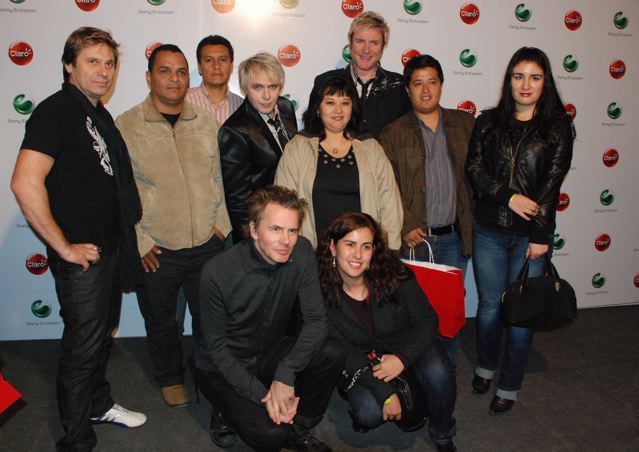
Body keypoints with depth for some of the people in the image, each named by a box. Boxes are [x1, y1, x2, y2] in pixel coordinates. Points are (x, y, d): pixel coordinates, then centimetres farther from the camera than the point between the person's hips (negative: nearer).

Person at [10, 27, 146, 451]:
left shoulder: (99, 114, 11)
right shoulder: (56, 111, -16)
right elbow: (25, 183, -28)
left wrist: (124, 240, 14)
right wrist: (64, 247, -22)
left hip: (111, 248, 9)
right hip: (82, 255, -9)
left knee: (103, 334, 22)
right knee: (83, 345, 3)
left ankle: (99, 405, 43)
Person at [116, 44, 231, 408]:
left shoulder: (206, 122, 5)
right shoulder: (126, 126, -5)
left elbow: (219, 177, 11)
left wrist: (221, 223, 3)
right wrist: (138, 241, -8)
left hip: (208, 245, 2)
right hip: (156, 251, -2)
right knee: (161, 322, 16)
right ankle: (170, 378, 41)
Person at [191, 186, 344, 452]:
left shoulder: (301, 252, -16)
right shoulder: (217, 273, -25)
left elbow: (316, 320, -15)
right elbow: (216, 347, -16)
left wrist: (285, 373, -27)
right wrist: (261, 394, -23)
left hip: (271, 352, 4)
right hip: (222, 366, -4)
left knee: (331, 355, -21)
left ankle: (297, 429, 2)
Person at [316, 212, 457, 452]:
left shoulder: (394, 274, -21)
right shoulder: (322, 291, -20)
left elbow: (427, 320, -12)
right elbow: (344, 350, -15)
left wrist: (403, 358, -28)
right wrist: (385, 393, -22)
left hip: (408, 345, 1)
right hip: (362, 360, 0)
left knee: (439, 375, -29)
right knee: (368, 413, -26)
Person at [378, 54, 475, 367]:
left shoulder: (464, 124, 9)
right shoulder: (393, 134, 0)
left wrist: (472, 225, 3)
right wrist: (405, 227, -13)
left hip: (454, 237, 3)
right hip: (414, 238, -3)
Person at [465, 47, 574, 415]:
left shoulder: (557, 126, 1)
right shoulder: (489, 122, 6)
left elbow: (552, 183, -5)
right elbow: (474, 169, 1)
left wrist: (540, 235, -10)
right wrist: (510, 197, -13)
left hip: (531, 233, -1)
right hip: (489, 231, 2)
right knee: (489, 306, 13)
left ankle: (510, 387, 23)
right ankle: (486, 366, 37)